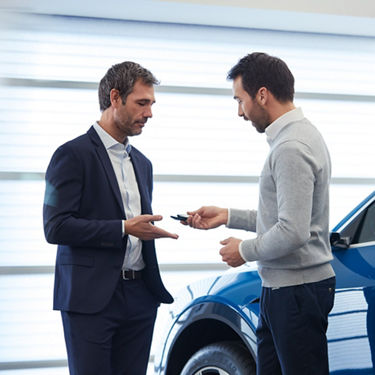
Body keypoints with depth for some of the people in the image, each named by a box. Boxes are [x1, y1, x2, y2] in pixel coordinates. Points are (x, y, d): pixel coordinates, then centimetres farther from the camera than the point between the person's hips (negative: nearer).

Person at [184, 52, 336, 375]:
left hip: (296, 290, -11)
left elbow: (293, 232, -26)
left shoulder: (292, 148, -20)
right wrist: (227, 216, 20)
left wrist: (245, 251, -9)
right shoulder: (301, 136, 14)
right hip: (281, 288, 11)